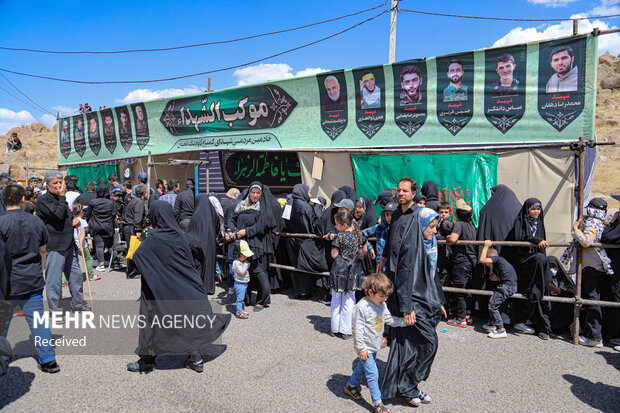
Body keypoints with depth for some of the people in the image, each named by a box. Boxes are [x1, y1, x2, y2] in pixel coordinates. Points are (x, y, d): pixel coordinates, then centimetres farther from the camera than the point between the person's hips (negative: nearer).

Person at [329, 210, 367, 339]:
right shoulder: (359, 235, -1)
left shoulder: (339, 237, -15)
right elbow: (365, 250, 8)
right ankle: (346, 331, 15)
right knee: (349, 301, 10)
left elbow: (334, 255, -11)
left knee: (336, 301, 11)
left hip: (339, 270, -4)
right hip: (354, 271, 4)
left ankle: (335, 329, 19)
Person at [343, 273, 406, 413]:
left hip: (375, 346, 8)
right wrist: (361, 349, -20)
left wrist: (404, 321, -7)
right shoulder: (361, 307, -26)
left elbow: (390, 319, 8)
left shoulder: (382, 305, -2)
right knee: (372, 374, -5)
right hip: (365, 348, -8)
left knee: (363, 367, 24)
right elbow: (357, 329, -23)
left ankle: (351, 386, 45)